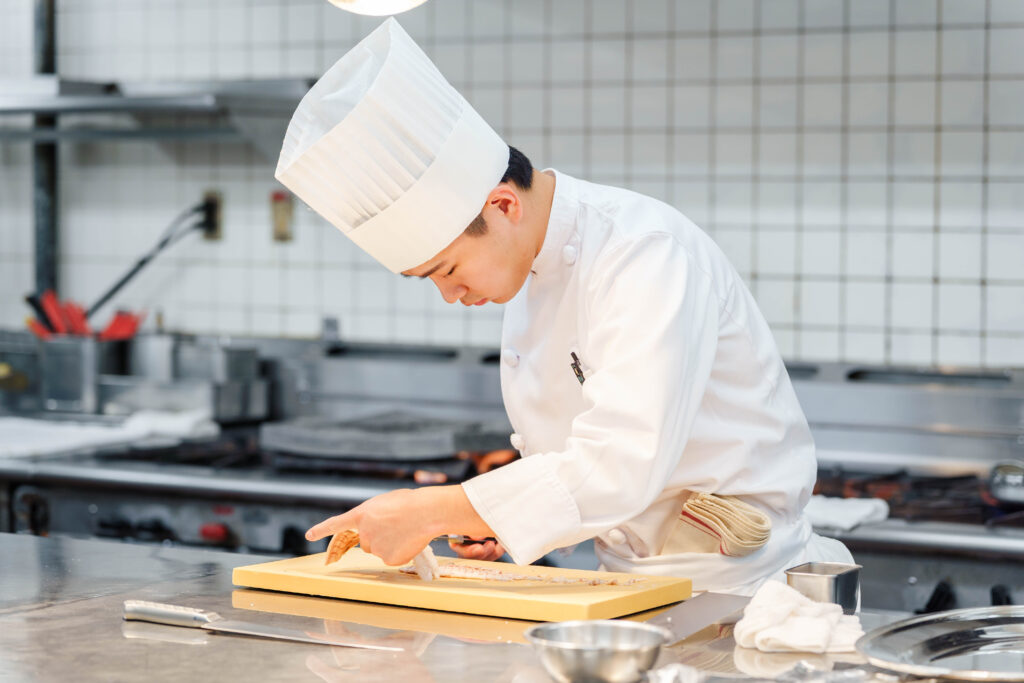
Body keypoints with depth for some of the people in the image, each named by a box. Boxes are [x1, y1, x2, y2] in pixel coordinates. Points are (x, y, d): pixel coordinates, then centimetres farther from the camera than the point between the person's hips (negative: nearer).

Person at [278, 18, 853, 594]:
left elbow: (621, 469, -28)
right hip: (632, 583, 8)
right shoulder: (530, 267, 10)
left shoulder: (646, 253, -18)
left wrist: (431, 511, -24)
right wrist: (494, 516, 2)